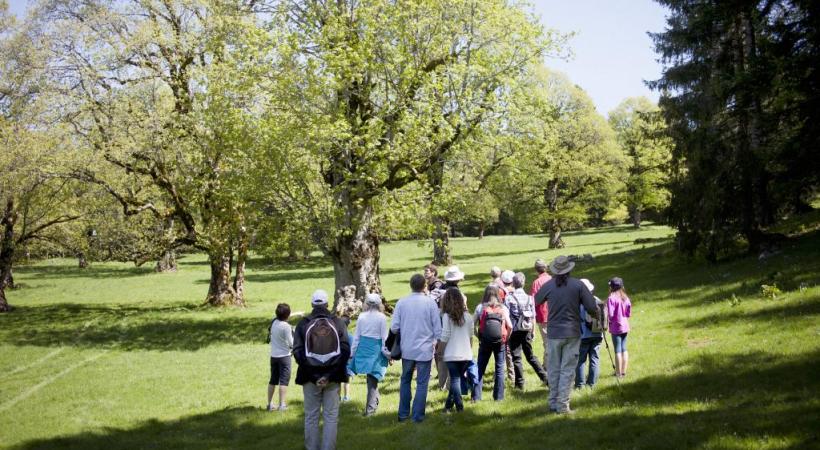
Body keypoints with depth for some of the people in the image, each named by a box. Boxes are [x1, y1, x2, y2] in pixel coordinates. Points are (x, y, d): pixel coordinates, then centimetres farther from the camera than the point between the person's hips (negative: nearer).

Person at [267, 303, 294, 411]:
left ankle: (270, 404, 18)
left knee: (273, 380, 14)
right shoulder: (286, 326, -19)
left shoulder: (273, 322, -2)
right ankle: (282, 405, -3)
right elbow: (291, 343, -16)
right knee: (284, 381, -1)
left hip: (273, 355, 6)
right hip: (284, 356, -6)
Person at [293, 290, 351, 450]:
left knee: (311, 417, 9)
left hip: (311, 377, 0)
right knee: (331, 417, 6)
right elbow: (345, 350, -6)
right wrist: (330, 375, -8)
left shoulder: (303, 324, -1)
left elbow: (297, 352, -9)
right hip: (332, 377, 0)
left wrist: (313, 376, -8)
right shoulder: (337, 322, 0)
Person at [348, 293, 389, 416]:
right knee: (372, 379, 3)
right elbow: (384, 337, -7)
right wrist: (388, 353, 2)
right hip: (376, 350, -2)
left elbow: (356, 336, 5)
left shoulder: (361, 316, 0)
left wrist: (352, 352, 13)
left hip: (363, 348, 3)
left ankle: (374, 401, 26)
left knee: (371, 378, 19)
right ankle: (370, 408, 4)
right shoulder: (381, 318, -8)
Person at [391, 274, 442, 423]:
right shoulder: (430, 303, -9)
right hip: (425, 349, -2)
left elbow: (394, 327, -4)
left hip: (407, 349, 2)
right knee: (422, 383, 7)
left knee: (405, 381, 18)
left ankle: (403, 413, 22)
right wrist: (436, 340, 10)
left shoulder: (401, 302, -5)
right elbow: (438, 328, -7)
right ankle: (417, 416, 8)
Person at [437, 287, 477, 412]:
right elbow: (470, 336, 10)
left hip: (452, 354, -4)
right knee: (457, 378, 13)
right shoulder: (468, 316, 3)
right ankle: (449, 404, 19)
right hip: (466, 354, 4)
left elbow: (444, 338, -10)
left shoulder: (447, 316, -11)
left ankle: (459, 406, 1)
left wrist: (441, 352, 2)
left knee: (455, 379, 4)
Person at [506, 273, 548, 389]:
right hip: (527, 331, 4)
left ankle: (520, 383, 4)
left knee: (516, 357, 3)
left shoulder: (509, 298, -8)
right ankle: (545, 376, 9)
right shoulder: (529, 298, 3)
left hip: (515, 331, -4)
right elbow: (533, 317, 5)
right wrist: (532, 331, 15)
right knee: (530, 356, 15)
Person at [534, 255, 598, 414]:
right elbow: (592, 307, -8)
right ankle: (562, 405, 0)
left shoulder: (548, 286, -3)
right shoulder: (578, 285, -7)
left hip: (553, 333, 2)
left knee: (553, 370, 12)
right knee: (567, 370, 2)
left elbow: (535, 302, 14)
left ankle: (553, 403, 16)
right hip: (572, 333, -2)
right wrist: (596, 316, 14)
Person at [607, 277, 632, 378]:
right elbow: (629, 313, 7)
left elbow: (610, 314, -17)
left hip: (616, 327, -6)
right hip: (625, 326, 6)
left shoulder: (611, 298, -15)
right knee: (624, 349, 13)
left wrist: (608, 319, 3)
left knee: (618, 350, -1)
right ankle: (624, 371, 18)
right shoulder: (625, 298, 3)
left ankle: (618, 373, 3)